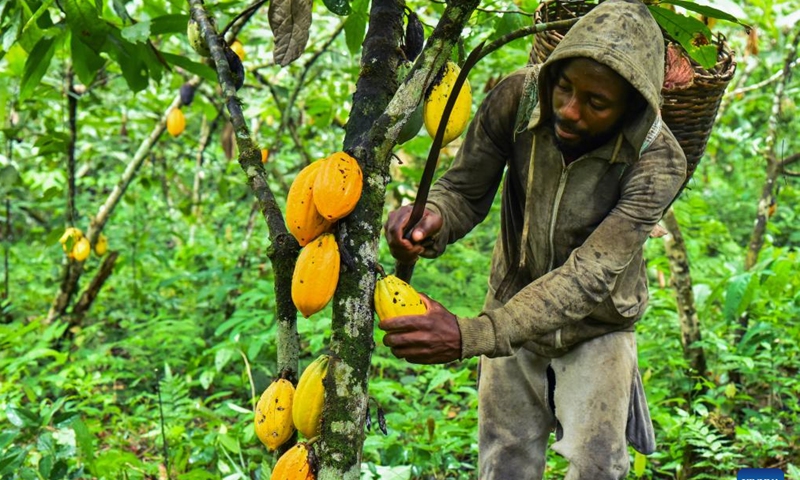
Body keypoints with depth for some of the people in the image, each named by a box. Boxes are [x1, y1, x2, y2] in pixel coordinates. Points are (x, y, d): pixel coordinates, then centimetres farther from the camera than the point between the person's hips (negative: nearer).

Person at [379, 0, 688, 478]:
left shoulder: (658, 163, -30)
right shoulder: (516, 98, -23)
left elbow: (589, 276, -35)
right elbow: (465, 191, -12)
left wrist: (469, 336, -45)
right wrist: (431, 222, -39)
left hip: (596, 329, -2)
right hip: (512, 308, 3)